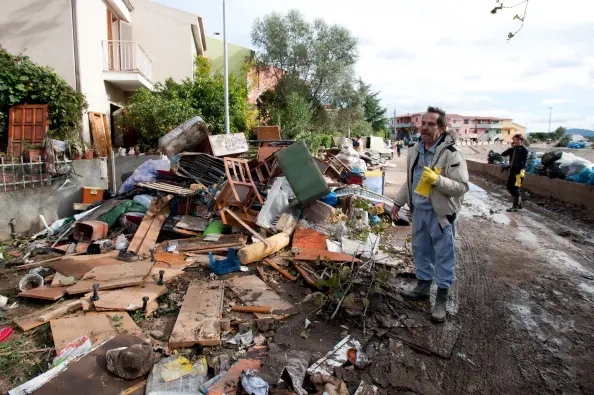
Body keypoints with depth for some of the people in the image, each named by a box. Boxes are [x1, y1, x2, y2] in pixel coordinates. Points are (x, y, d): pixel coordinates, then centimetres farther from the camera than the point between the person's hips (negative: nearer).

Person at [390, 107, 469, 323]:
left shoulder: (450, 154, -17)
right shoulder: (415, 151, 6)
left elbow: (462, 187, -19)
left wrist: (437, 180, -32)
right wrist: (398, 203, 17)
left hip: (440, 213, -7)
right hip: (419, 210, 7)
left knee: (443, 255, 4)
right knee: (420, 250, 18)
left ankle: (441, 299, 17)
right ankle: (423, 286, 35)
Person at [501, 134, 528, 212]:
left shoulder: (524, 150, -6)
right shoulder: (513, 149, 13)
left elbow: (524, 161, -15)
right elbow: (503, 154, 7)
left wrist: (522, 169, -28)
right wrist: (511, 148, -1)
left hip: (519, 171, -8)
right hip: (512, 170, 8)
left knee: (515, 188, -6)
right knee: (509, 187, 11)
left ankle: (515, 206, 3)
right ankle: (519, 203, 26)